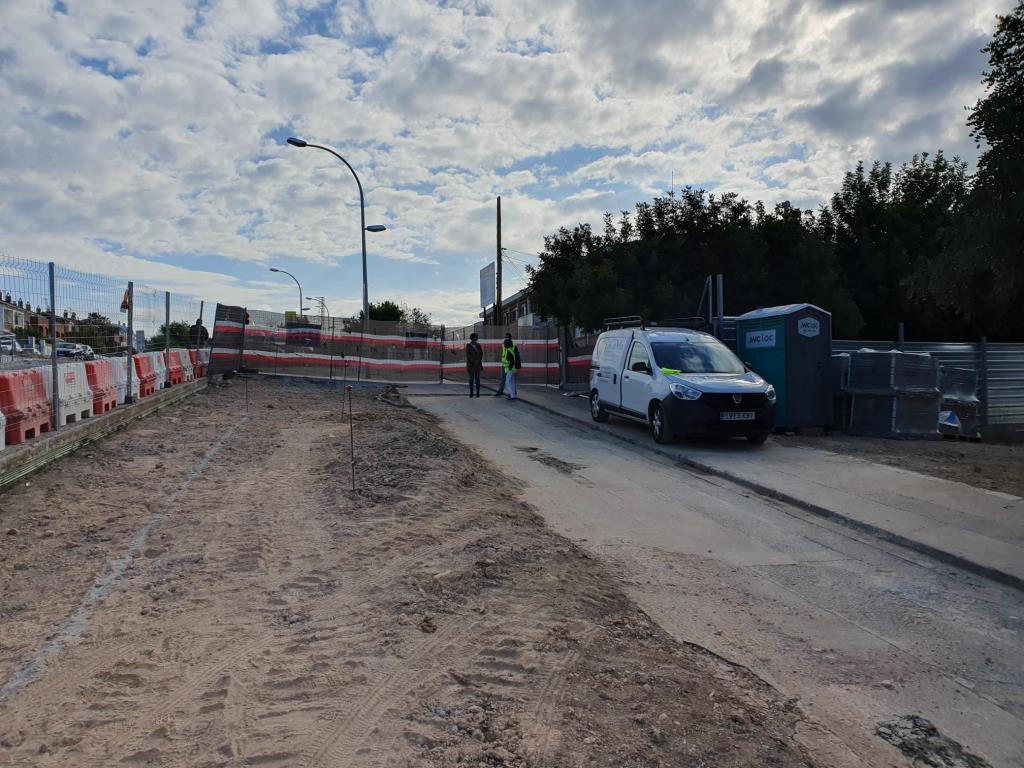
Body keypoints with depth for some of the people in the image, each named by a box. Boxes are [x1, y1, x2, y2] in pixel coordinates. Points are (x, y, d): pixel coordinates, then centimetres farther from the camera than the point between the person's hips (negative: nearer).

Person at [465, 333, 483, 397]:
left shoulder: (478, 345, 6)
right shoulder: (468, 346, -3)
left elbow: (481, 354, 2)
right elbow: (468, 355, -11)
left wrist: (478, 361, -13)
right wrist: (474, 361, -19)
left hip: (478, 364, 2)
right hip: (471, 364, -2)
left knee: (477, 378, 1)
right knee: (471, 379, -2)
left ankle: (477, 393, 5)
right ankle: (471, 393, 4)